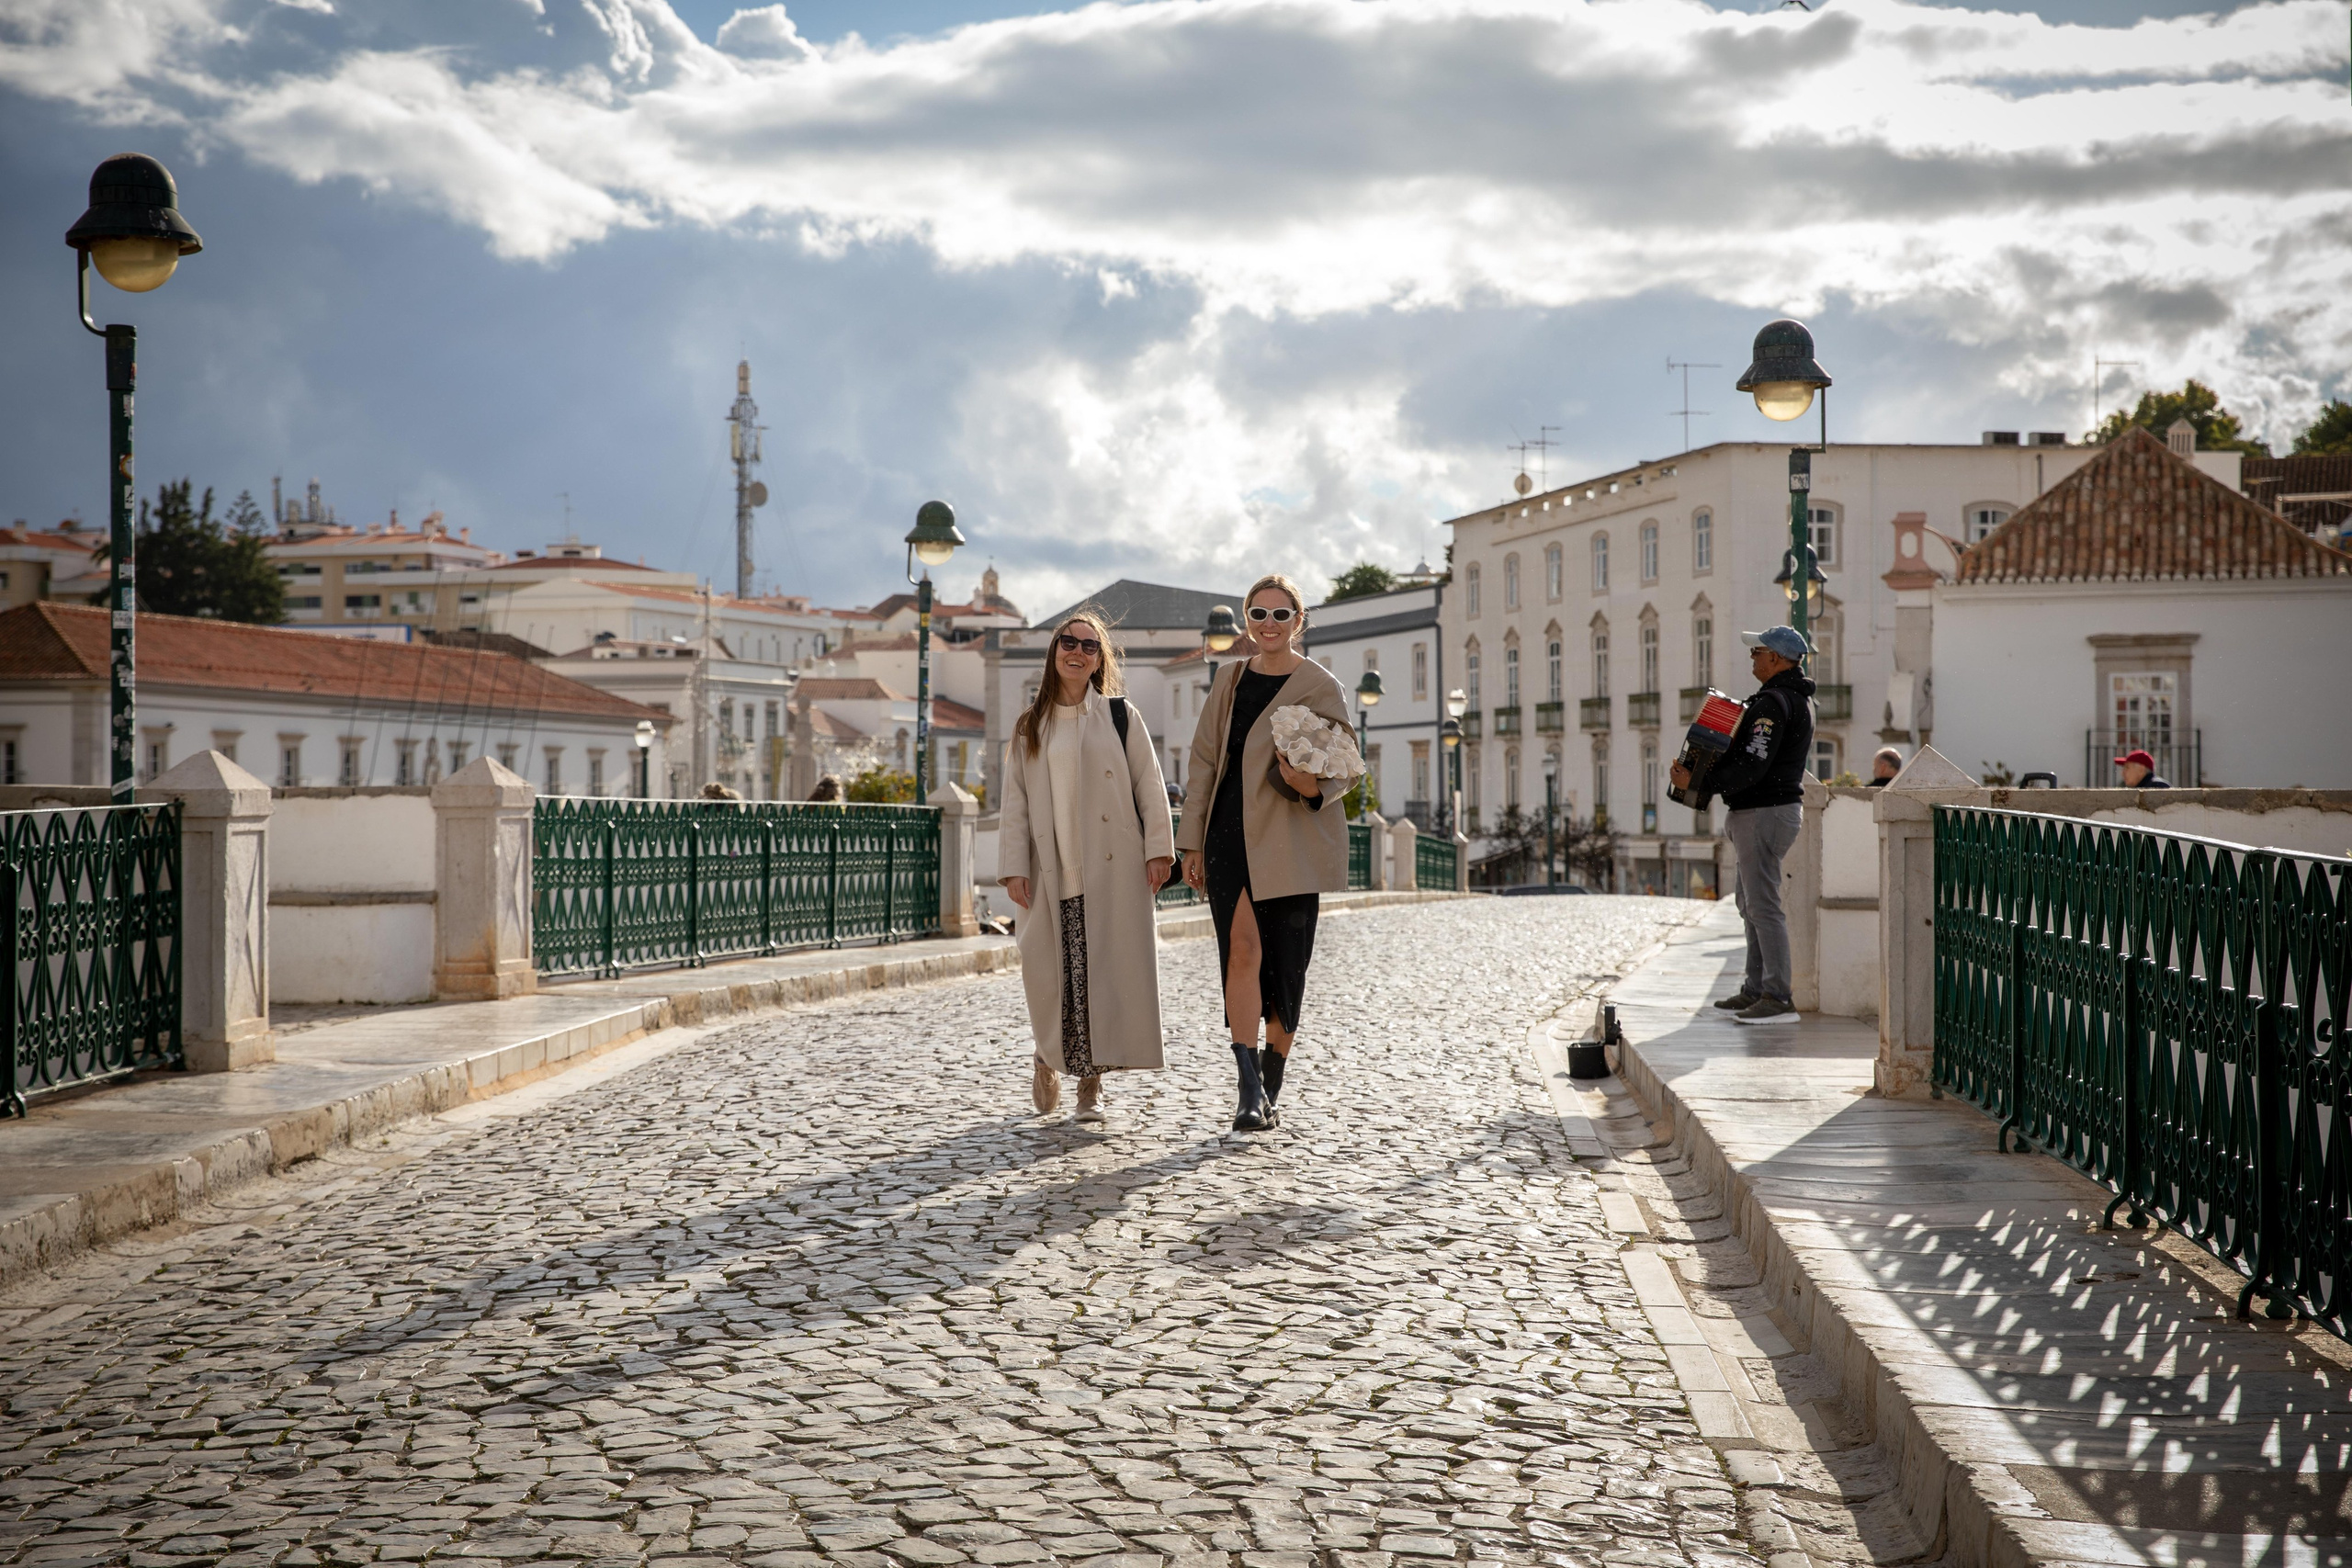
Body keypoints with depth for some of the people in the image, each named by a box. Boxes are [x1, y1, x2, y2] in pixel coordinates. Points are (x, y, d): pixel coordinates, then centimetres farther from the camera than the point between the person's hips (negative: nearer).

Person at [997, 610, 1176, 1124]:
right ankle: (1047, 1059, 26)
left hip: (1112, 870, -1)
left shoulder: (1120, 715, 7)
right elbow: (1015, 802, 9)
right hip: (1051, 873, 1)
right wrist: (1013, 868, 0)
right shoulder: (1030, 727, 12)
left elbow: (1149, 786, 4)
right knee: (1049, 975, -1)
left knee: (1107, 973, -4)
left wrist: (1157, 850, -5)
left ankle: (1091, 1082, 5)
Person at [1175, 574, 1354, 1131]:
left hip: (1291, 841, -2)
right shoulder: (1231, 678, 12)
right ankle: (1249, 1090, -19)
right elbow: (1205, 762, 14)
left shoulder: (1321, 687, -1)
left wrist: (1311, 786, -28)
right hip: (1230, 834, 2)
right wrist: (1192, 842, 10)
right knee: (1242, 947, -15)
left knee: (1285, 967, 2)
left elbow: (1335, 770, -4)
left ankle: (1270, 1091, 20)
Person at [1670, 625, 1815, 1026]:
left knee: (1763, 905, -10)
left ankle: (1778, 998, -10)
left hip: (1764, 812, -11)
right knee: (1749, 902, 17)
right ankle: (1756, 990, 22)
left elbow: (1752, 766, -25)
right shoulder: (1799, 698, 16)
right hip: (1780, 806, 11)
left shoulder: (1774, 702, -18)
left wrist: (1698, 782, -21)